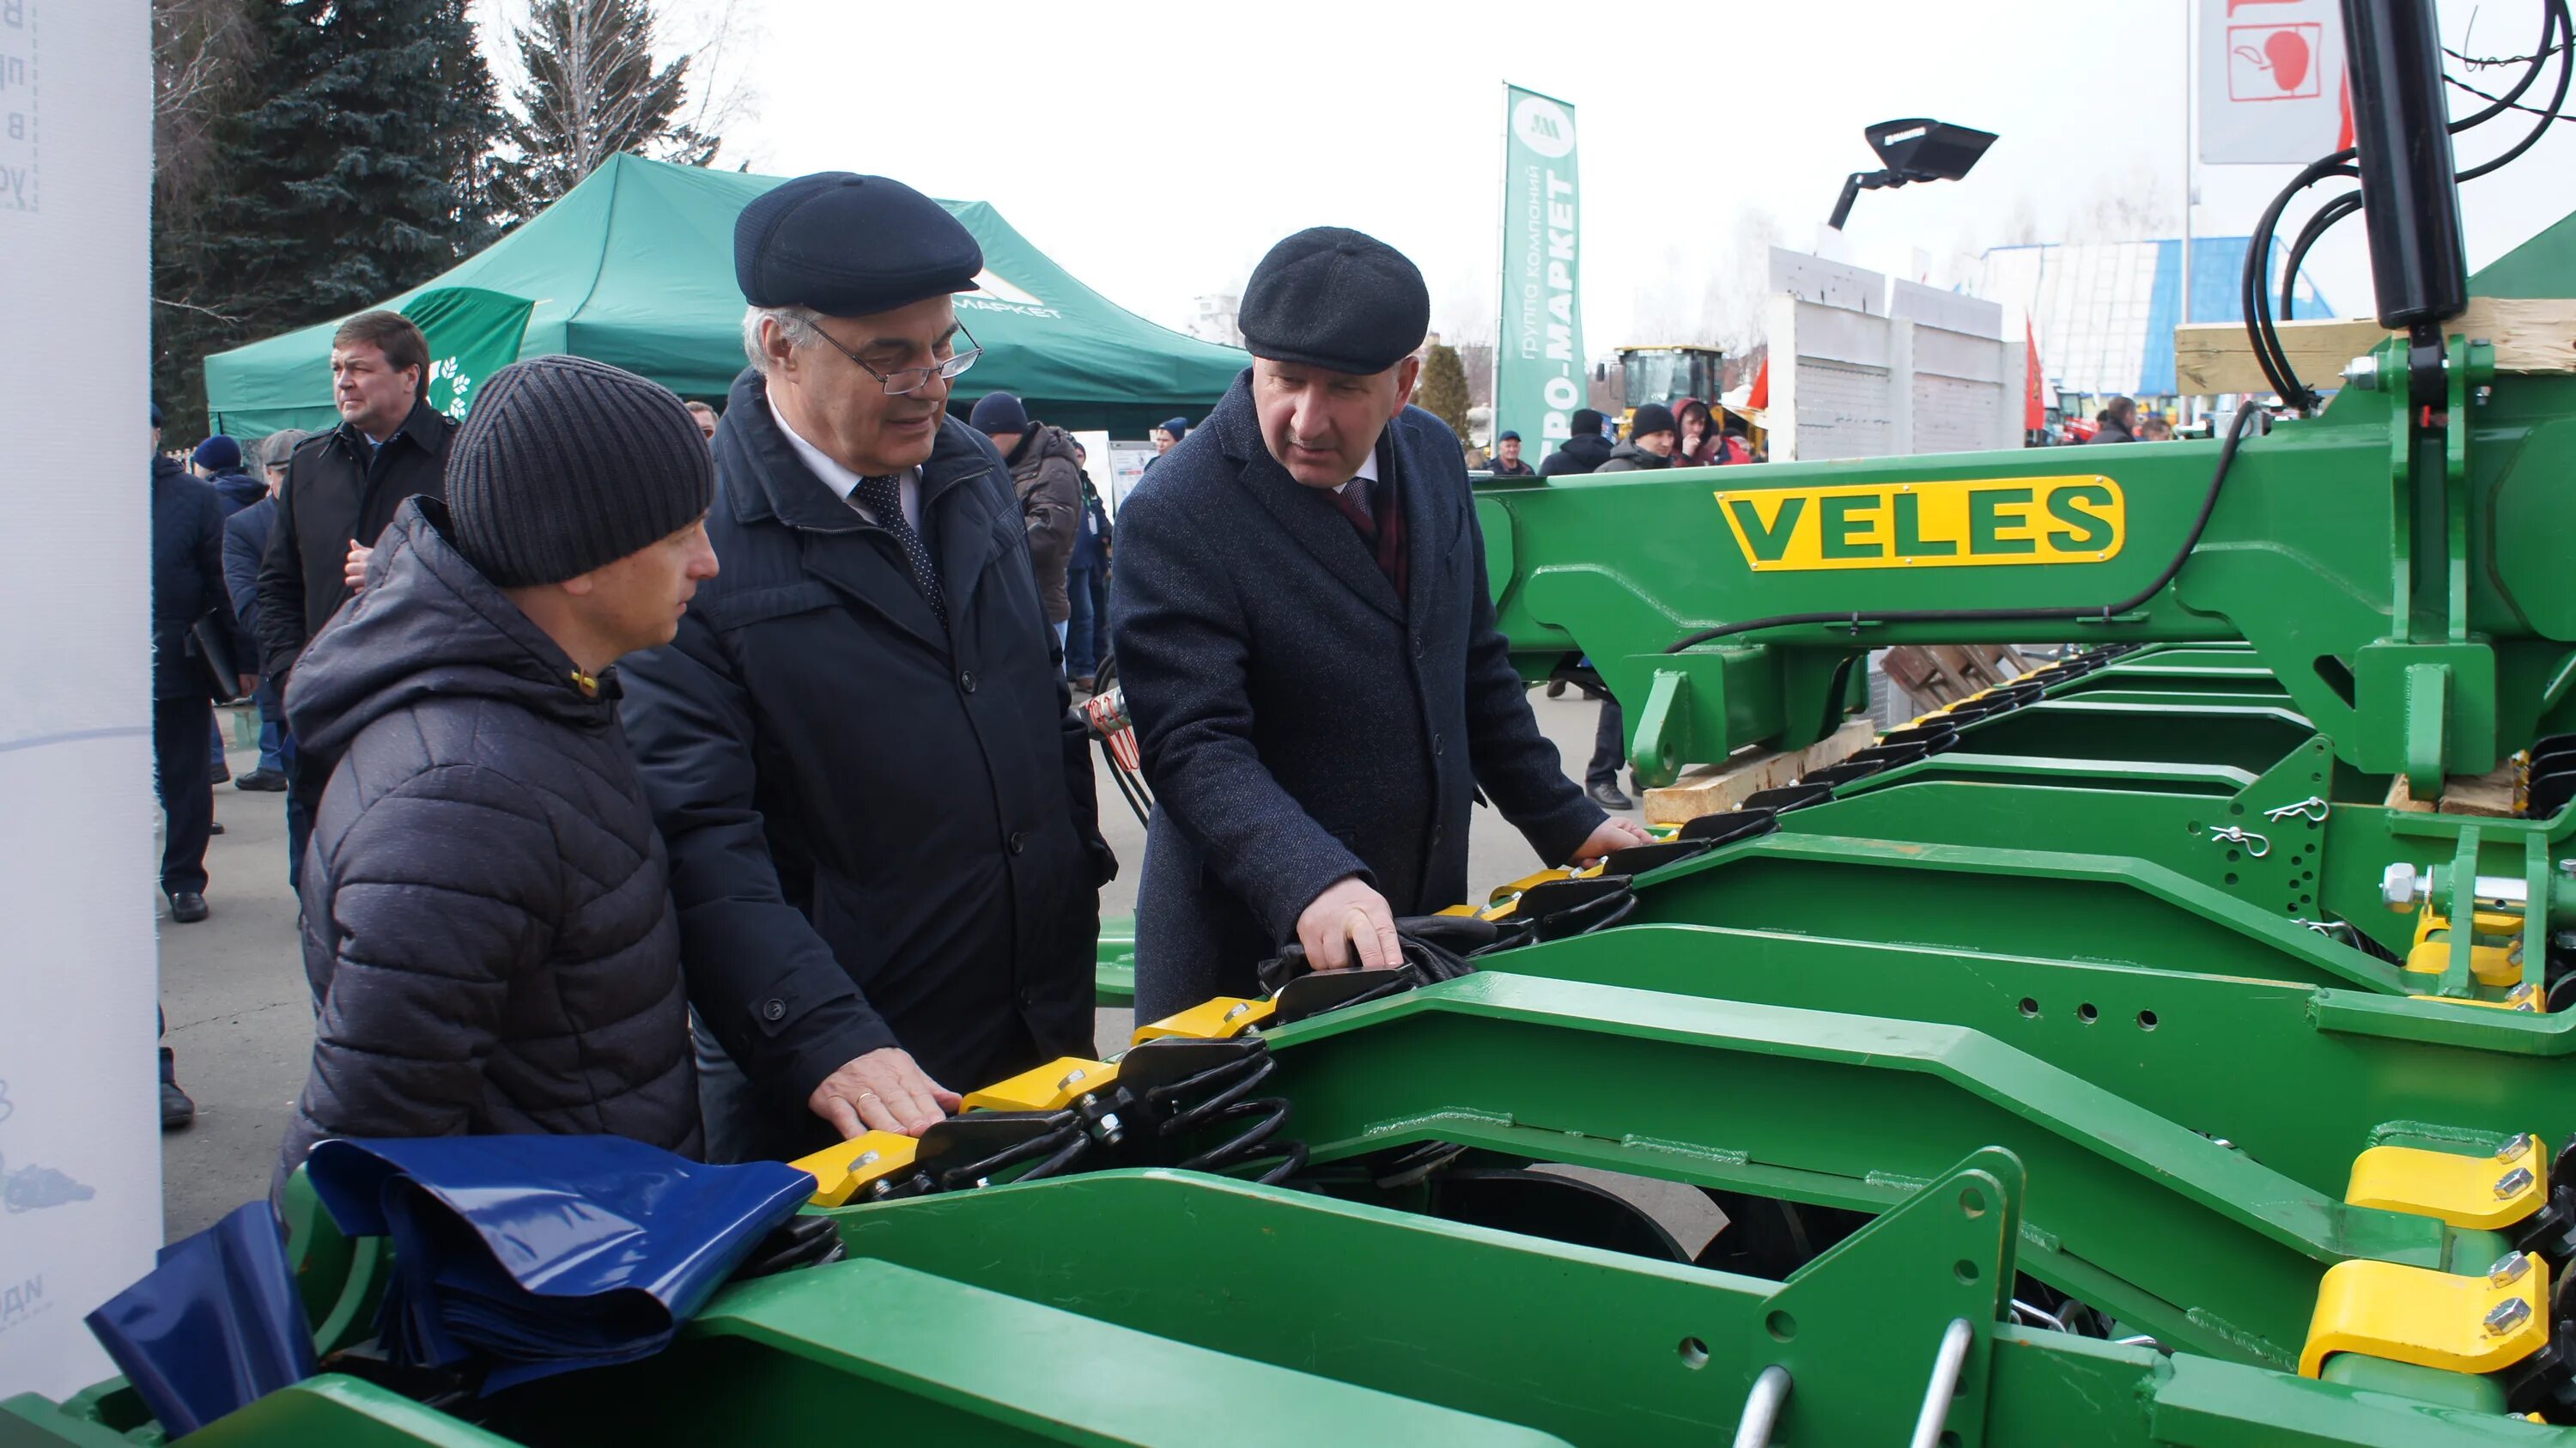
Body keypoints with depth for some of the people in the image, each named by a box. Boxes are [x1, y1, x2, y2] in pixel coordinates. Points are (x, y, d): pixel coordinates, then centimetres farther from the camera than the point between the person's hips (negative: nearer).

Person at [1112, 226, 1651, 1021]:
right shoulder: (1171, 518, -18)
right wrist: (1310, 881, -38)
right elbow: (1193, 744, -24)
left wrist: (1563, 823, 12)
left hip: (1424, 923, 6)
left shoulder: (1434, 457, 3)